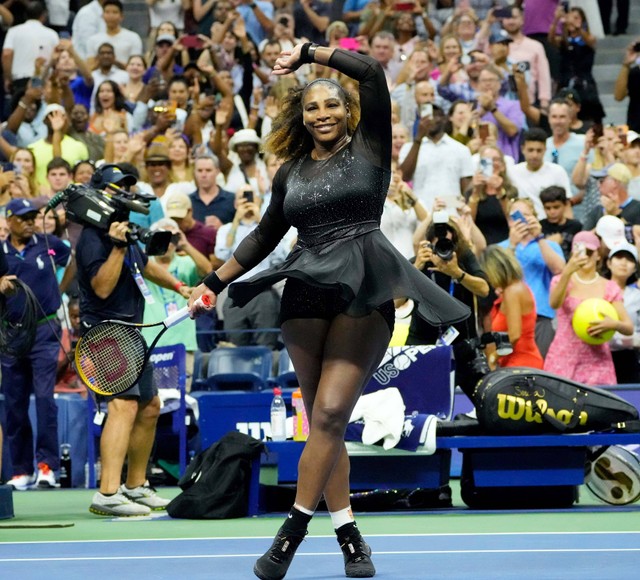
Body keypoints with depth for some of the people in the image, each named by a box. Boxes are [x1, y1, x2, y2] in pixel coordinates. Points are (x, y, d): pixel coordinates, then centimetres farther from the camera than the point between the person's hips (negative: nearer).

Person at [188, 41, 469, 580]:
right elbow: (265, 237, 27)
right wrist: (214, 282, 23)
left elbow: (372, 71, -5)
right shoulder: (290, 174, 17)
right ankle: (348, 534, 8)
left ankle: (295, 528, -12)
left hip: (364, 294, -4)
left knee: (330, 412, -16)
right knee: (322, 420, 2)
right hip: (306, 295, 5)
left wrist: (308, 52, 4)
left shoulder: (369, 149, 6)